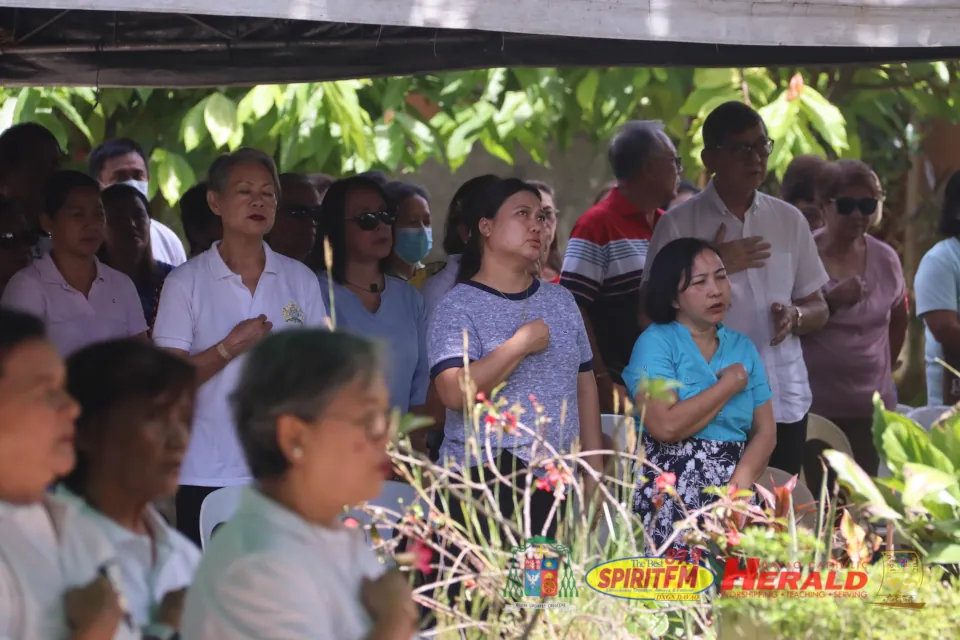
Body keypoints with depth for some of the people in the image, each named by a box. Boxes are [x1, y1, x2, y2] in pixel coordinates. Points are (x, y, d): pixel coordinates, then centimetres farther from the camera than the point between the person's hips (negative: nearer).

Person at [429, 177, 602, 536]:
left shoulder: (560, 300, 15)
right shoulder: (459, 307, -4)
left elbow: (584, 384, 19)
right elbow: (454, 393, -18)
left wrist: (594, 472, 13)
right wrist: (521, 344, -14)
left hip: (557, 484, 5)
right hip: (485, 477, -5)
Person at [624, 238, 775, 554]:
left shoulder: (743, 348, 13)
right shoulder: (656, 342, -4)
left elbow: (765, 431, 8)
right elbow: (666, 426, -18)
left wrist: (740, 483, -10)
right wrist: (730, 385, -7)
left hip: (733, 505, 5)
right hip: (670, 504, -5)